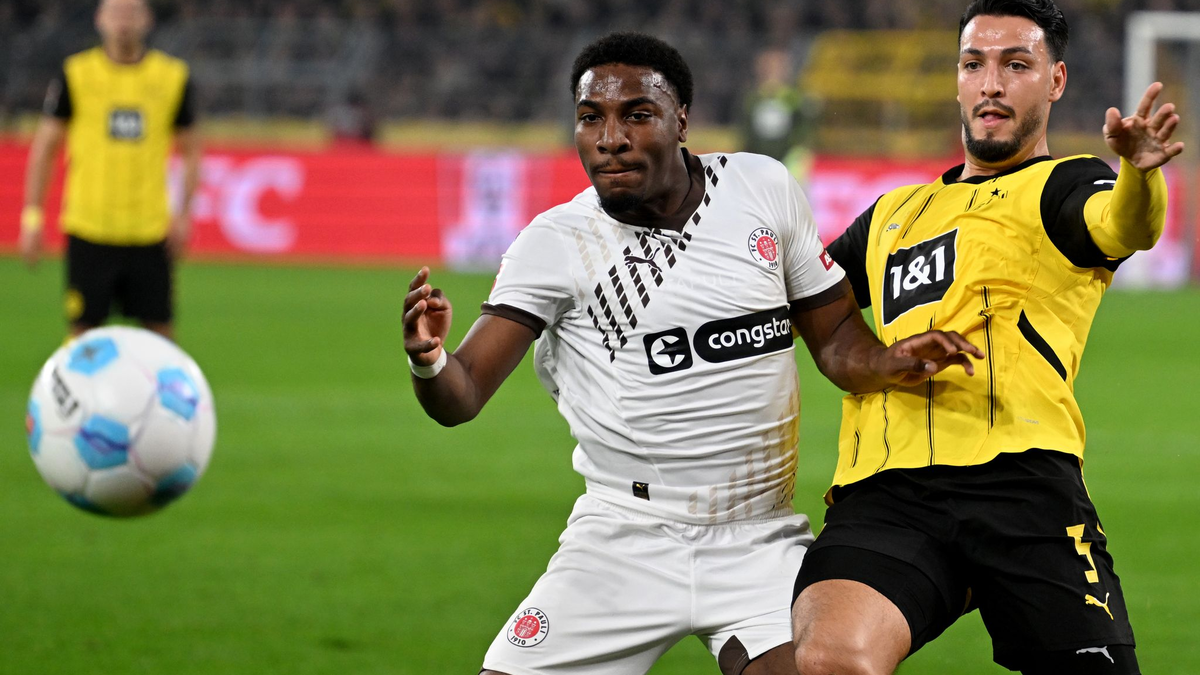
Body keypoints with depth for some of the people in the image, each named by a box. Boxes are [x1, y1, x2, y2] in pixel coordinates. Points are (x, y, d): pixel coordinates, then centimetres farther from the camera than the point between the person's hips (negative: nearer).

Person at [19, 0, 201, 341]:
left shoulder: (173, 77, 4)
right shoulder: (76, 74, 1)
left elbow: (191, 150, 12)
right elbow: (44, 146, 6)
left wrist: (183, 213, 1)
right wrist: (32, 216, 0)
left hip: (150, 231, 1)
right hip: (89, 229, -1)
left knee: (159, 328, 0)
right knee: (83, 329, -1)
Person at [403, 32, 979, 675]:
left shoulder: (764, 189, 1)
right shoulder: (554, 243, -6)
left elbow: (836, 339, 10)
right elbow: (462, 395, -12)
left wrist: (892, 362, -12)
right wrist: (428, 360, -34)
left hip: (760, 543, 1)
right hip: (623, 543, -1)